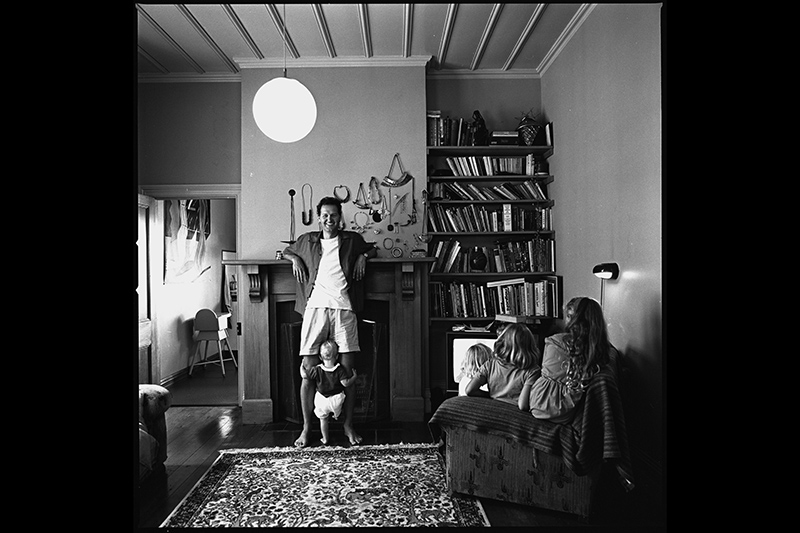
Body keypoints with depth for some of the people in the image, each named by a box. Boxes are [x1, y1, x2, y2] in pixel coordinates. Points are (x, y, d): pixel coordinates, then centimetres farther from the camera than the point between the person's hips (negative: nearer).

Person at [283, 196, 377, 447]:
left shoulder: (352, 239, 15)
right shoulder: (307, 240, 17)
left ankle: (348, 425, 13)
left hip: (343, 309, 0)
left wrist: (363, 256, 7)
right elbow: (286, 251, 32)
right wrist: (295, 258, 10)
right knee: (308, 369, -2)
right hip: (315, 307, 0)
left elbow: (373, 249, 29)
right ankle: (306, 428, 9)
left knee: (348, 370, 0)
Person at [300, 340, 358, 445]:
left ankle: (325, 439, 25)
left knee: (323, 419, 18)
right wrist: (354, 377, -1)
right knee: (337, 414, 30)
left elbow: (305, 376, -7)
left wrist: (301, 367, 12)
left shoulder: (317, 370, -12)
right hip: (336, 399, -1)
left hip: (322, 400, 2)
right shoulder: (340, 369, -14)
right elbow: (346, 383, -17)